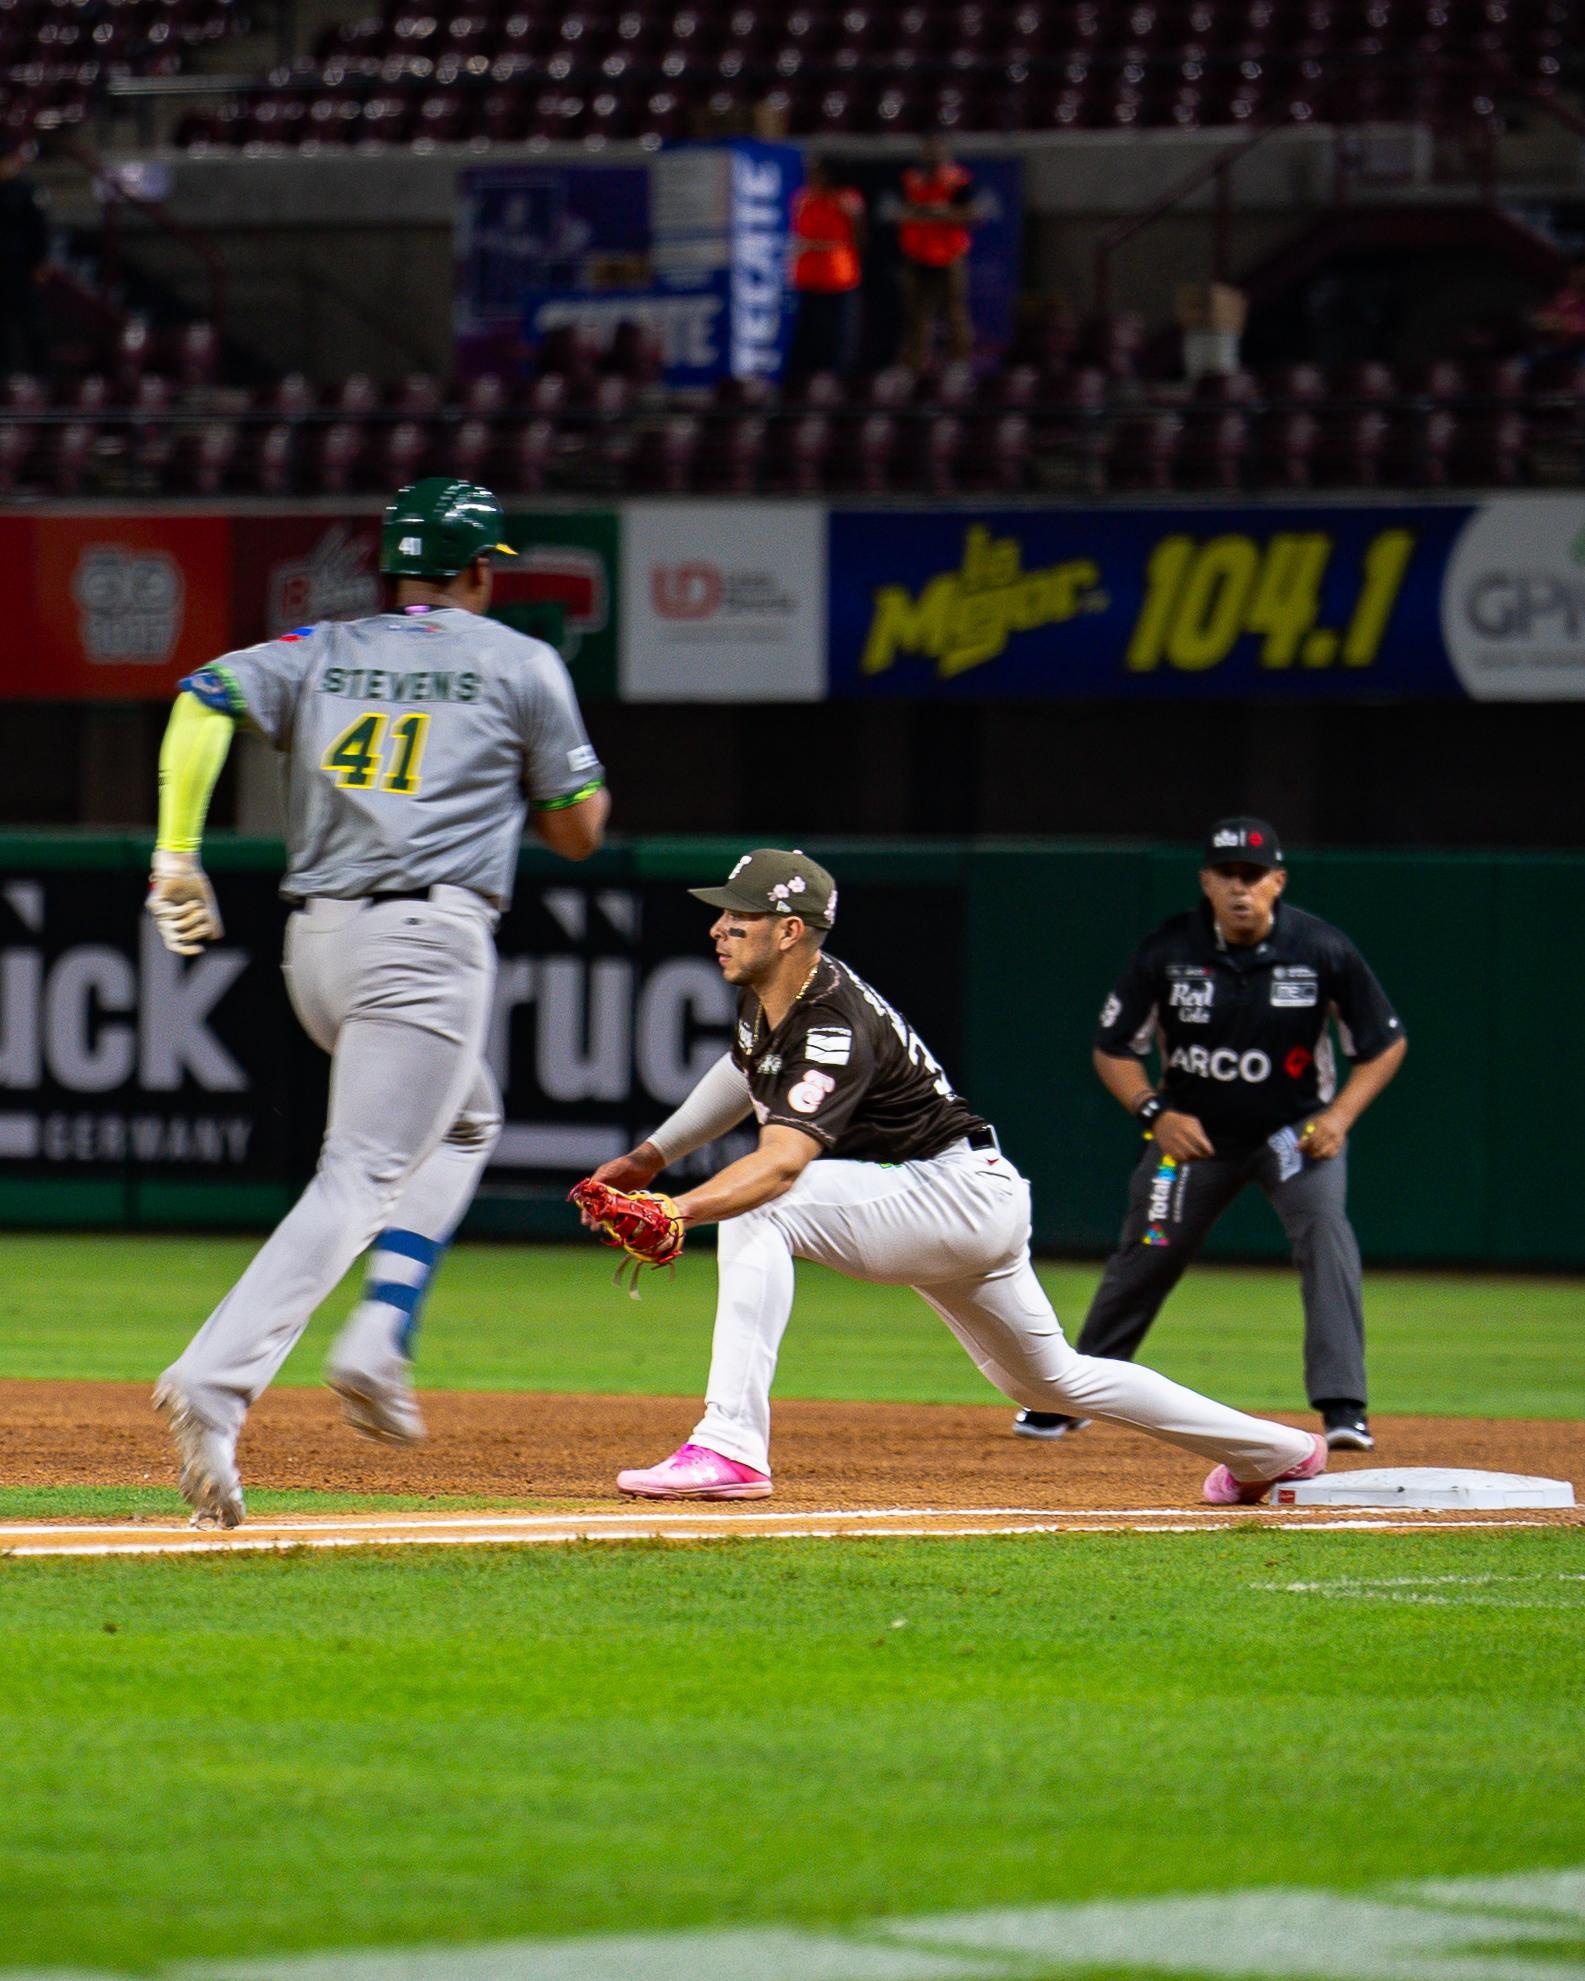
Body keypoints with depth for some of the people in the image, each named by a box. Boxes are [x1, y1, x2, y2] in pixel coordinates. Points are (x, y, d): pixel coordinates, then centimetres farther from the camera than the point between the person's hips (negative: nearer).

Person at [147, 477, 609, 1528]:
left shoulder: (321, 653, 16)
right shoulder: (520, 663, 7)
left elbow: (205, 699, -3)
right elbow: (579, 830, 10)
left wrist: (177, 854, -5)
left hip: (315, 944, 6)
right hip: (431, 941, -6)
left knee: (464, 1122, 28)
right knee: (361, 1178, -13)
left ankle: (382, 1338, 9)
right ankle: (214, 1381, -32)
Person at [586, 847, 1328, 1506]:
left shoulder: (837, 1029, -29)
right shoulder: (765, 998, 1)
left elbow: (782, 1162, -44)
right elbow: (747, 1069, 25)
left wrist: (682, 1209, -57)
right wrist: (650, 1157, 20)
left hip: (961, 1197, -11)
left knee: (757, 1209, -26)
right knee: (1054, 1379, 24)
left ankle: (730, 1447, -31)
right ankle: (1275, 1452, 38)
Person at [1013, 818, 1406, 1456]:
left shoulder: (1322, 950, -19)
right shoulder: (1166, 951, -17)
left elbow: (1386, 1042, -7)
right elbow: (1112, 1048, -6)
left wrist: (1339, 1117, -21)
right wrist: (1154, 1112, -23)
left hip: (1296, 1130, -1)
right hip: (1192, 1131, 1)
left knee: (1325, 1229, -25)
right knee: (1145, 1256, 7)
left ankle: (1343, 1408, -28)